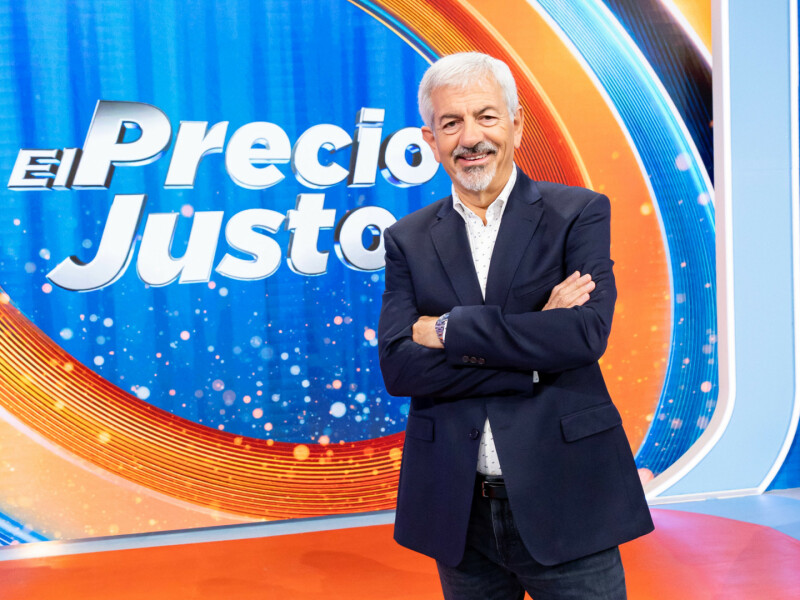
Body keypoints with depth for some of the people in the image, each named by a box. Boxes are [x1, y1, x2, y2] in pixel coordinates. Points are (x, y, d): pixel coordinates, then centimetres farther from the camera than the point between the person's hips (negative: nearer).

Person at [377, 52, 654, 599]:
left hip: (563, 502, -2)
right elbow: (398, 365, -8)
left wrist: (450, 329, -13)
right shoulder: (409, 240, 5)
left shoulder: (578, 214, -2)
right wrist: (533, 351, -15)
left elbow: (588, 333, -16)